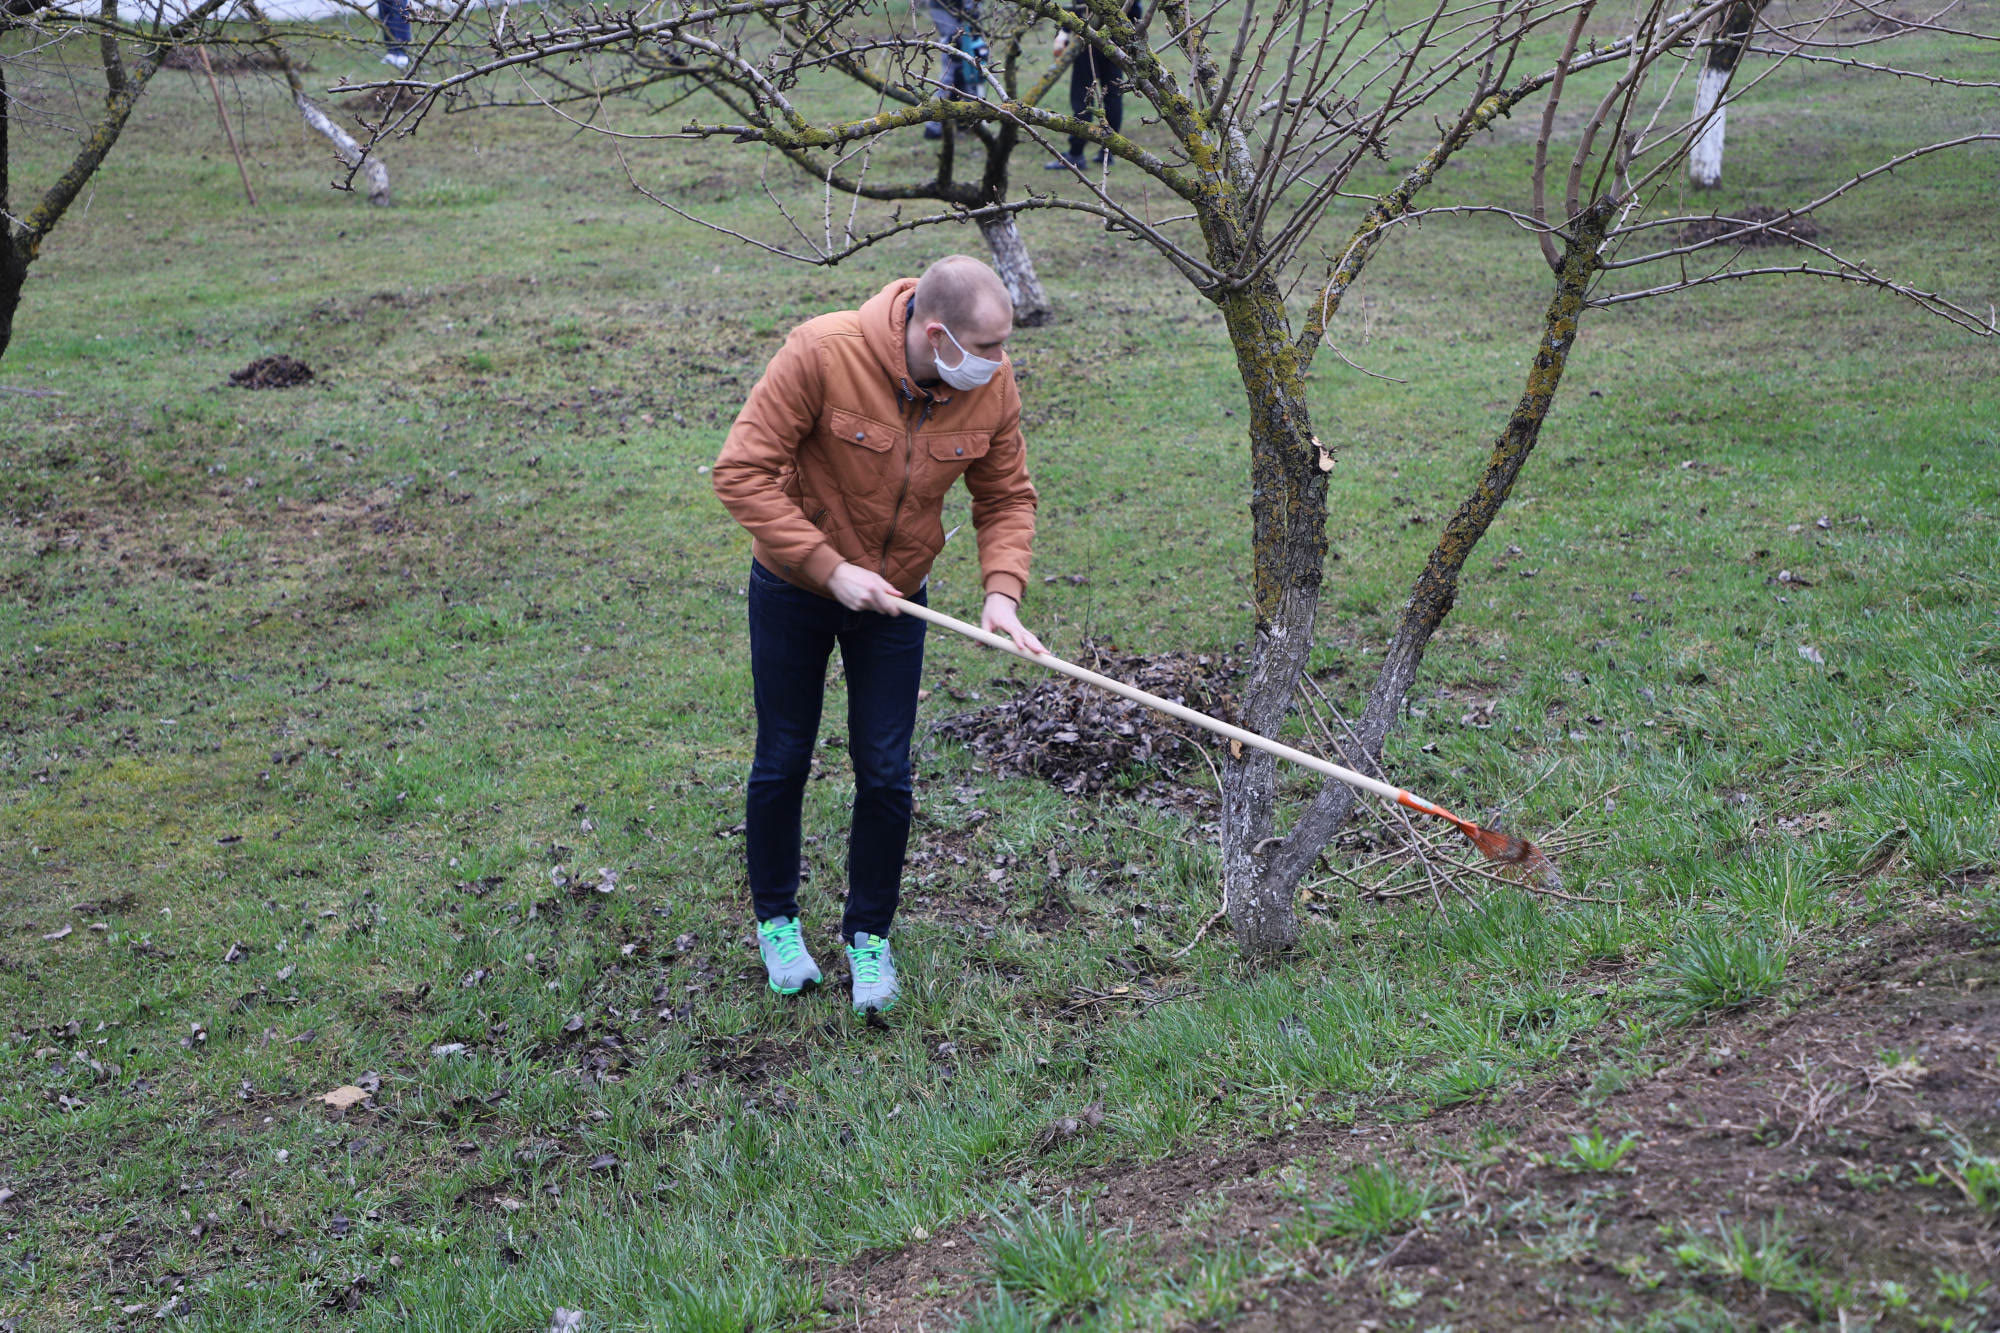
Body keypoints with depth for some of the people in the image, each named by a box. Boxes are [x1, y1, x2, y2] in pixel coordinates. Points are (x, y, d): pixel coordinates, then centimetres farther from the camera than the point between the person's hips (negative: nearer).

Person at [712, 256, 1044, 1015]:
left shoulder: (992, 389, -16)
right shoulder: (822, 354, -29)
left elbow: (1007, 497, -2)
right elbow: (742, 473, -26)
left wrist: (1002, 591, -19)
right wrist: (831, 568, -28)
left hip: (895, 598, 3)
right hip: (793, 587, -2)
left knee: (886, 774, 2)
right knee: (783, 762, 9)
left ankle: (869, 935, 23)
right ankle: (776, 922, 32)